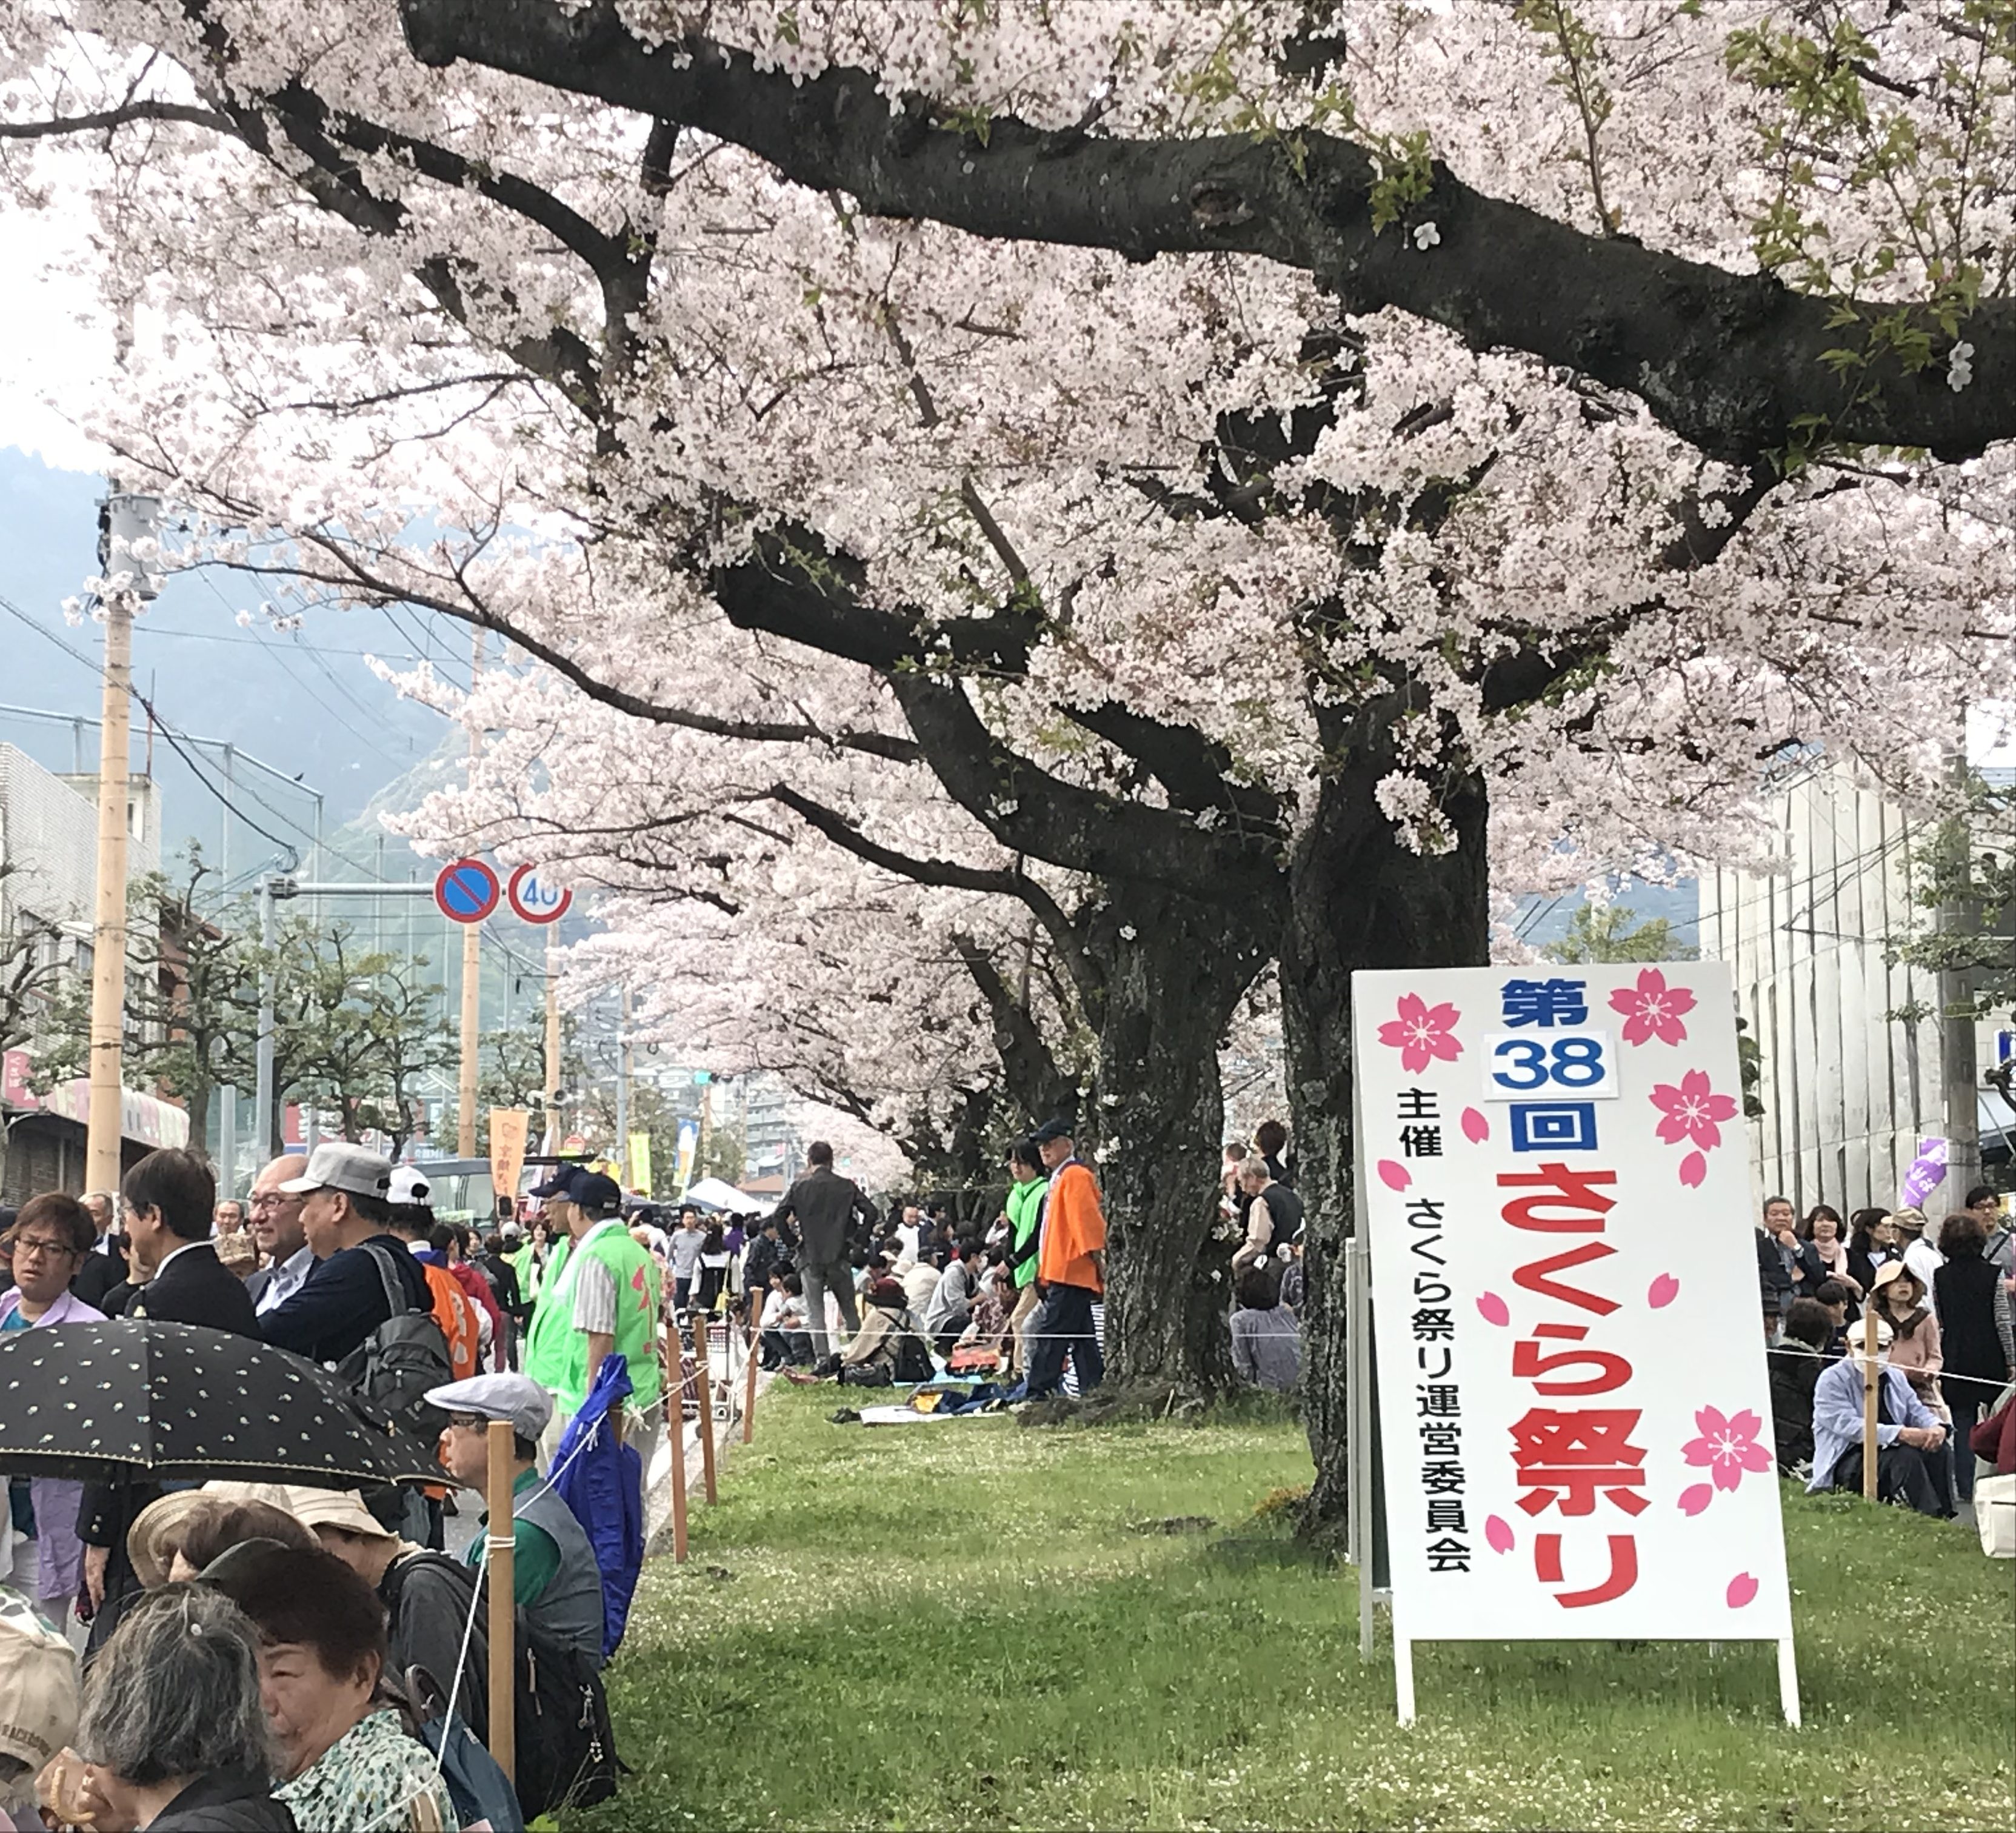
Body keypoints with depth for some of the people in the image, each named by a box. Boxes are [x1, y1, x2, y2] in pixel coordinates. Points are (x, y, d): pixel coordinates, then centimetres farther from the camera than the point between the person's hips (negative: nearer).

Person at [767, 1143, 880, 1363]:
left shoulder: (799, 1187, -2)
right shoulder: (846, 1186, 0)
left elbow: (777, 1218, -5)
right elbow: (872, 1213, -2)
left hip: (810, 1258, -1)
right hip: (838, 1257, 1)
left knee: (815, 1312, 3)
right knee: (849, 1310, 11)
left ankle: (823, 1359, -3)